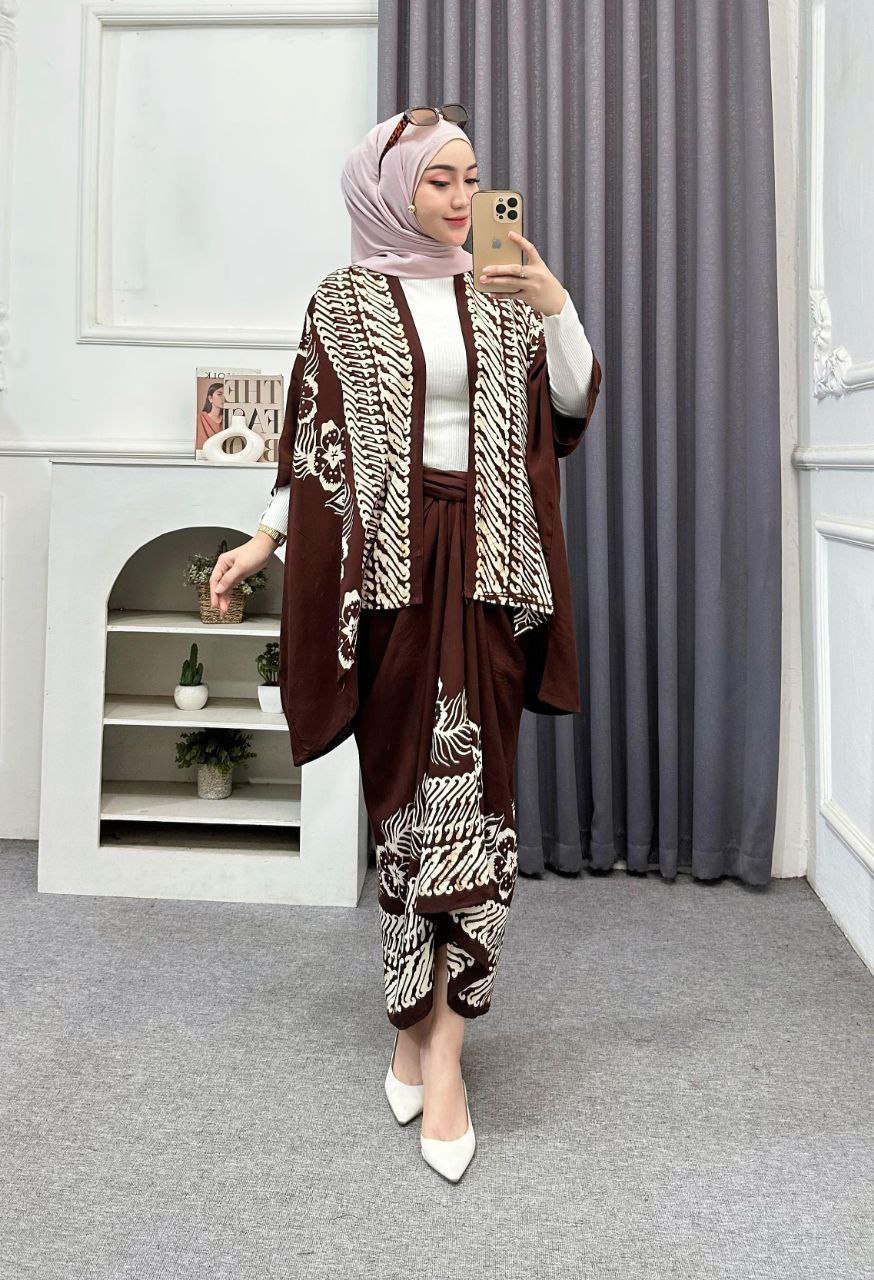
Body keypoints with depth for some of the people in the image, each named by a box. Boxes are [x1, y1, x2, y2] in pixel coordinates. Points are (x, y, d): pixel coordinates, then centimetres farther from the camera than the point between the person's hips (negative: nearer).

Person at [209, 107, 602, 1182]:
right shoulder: (345, 302, 7)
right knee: (413, 784, 1)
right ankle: (421, 1030, 16)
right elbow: (319, 439, 7)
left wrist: (555, 305, -7)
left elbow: (570, 407, 8)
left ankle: (437, 1050, 2)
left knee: (470, 792, -5)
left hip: (486, 566, 2)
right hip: (391, 560, -2)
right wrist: (262, 540, -1)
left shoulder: (499, 293, 14)